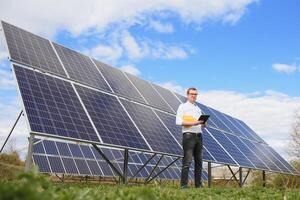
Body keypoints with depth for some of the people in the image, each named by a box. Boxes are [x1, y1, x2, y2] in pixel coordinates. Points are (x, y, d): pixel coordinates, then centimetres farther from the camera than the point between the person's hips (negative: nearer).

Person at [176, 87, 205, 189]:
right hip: (189, 135, -6)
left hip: (199, 135, 7)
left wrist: (203, 124, 2)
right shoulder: (183, 106, 5)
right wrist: (192, 123, -17)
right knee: (187, 161, -11)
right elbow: (178, 121, -7)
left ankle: (198, 184, 10)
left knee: (199, 161, 6)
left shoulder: (198, 109, 24)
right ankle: (183, 185, -9)